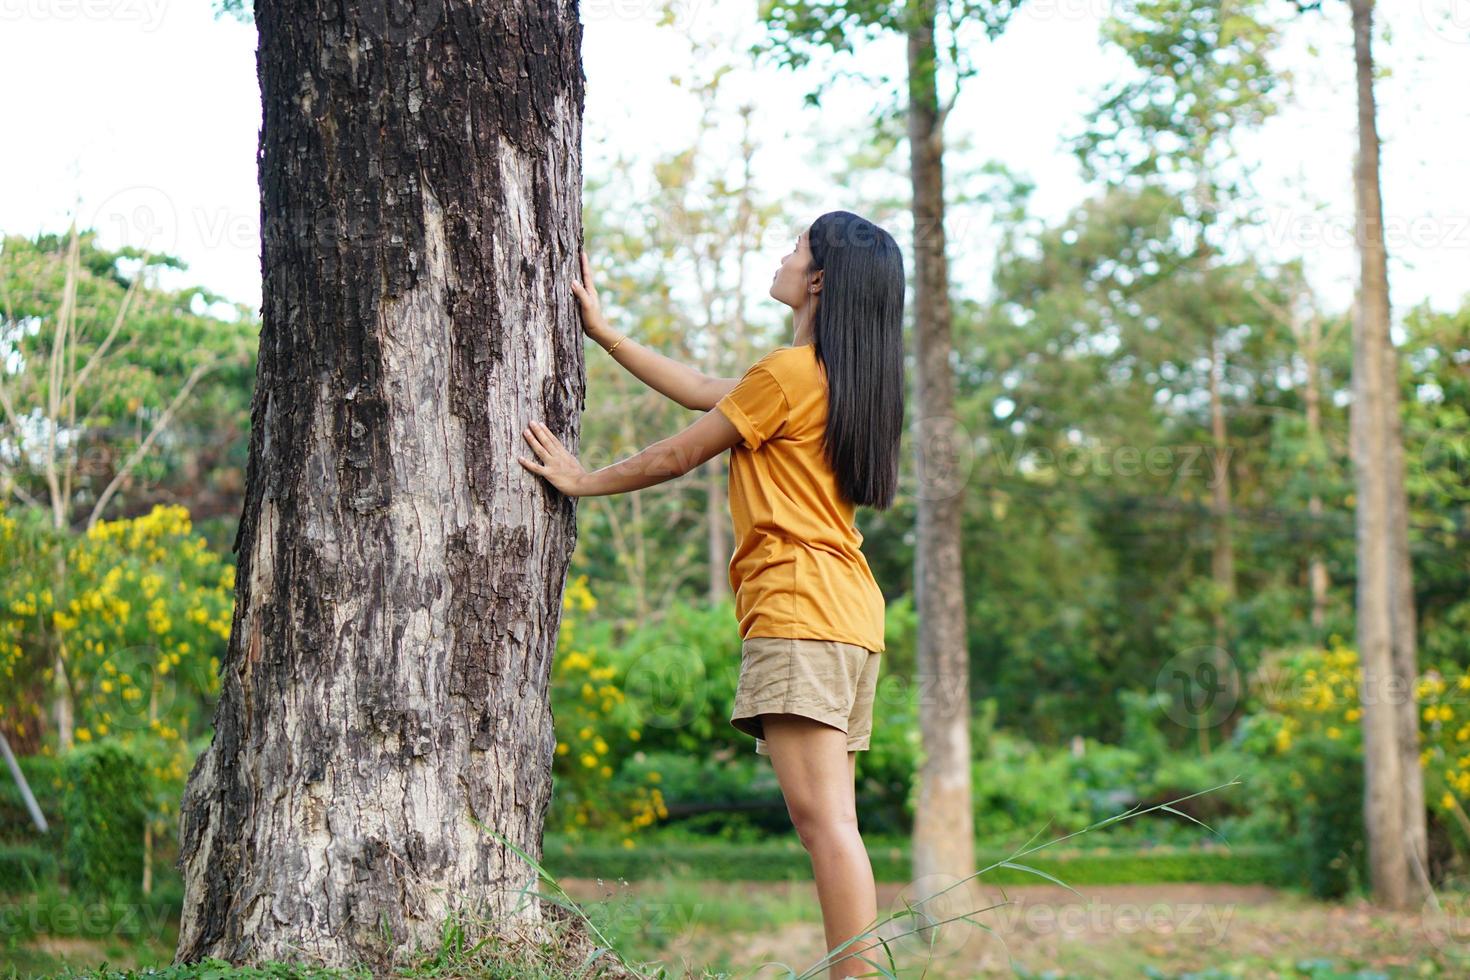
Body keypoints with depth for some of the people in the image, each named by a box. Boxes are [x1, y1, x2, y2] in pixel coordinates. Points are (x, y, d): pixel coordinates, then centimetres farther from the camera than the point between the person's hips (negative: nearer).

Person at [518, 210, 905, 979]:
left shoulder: (788, 373, -9)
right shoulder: (844, 376, 20)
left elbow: (678, 456, -1)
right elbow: (705, 392, 26)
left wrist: (586, 481, 14)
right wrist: (603, 332, 30)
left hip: (800, 609, -10)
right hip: (847, 607, 10)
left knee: (821, 818, -15)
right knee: (828, 822, 7)